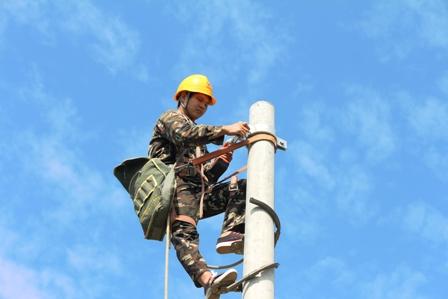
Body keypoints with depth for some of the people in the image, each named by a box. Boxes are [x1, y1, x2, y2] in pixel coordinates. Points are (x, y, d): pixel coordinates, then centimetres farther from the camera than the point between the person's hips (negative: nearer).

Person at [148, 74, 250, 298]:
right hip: (177, 185, -7)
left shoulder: (199, 142, 37)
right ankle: (207, 280, -57)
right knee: (184, 231, -32)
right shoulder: (171, 117, 15)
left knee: (243, 187, -10)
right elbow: (184, 134, -12)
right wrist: (224, 130, -20)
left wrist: (220, 163, 6)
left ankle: (230, 235, -31)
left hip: (200, 192, 8)